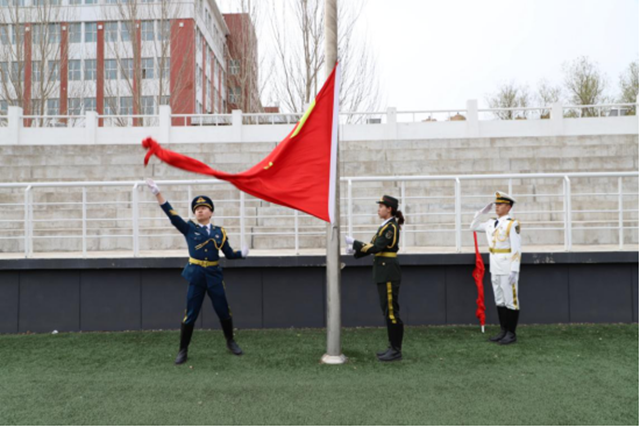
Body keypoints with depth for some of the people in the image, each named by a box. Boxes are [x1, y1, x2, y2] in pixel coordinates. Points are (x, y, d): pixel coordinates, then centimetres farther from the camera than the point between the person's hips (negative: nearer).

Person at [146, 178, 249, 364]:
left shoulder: (219, 232, 6)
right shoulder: (189, 228, 1)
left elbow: (229, 254, 9)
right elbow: (172, 214, -12)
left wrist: (242, 253, -8)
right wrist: (157, 193, -20)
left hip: (214, 275, 2)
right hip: (195, 275, -1)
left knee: (224, 311, 9)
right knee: (190, 314, 3)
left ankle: (231, 342, 31)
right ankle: (183, 350, 18)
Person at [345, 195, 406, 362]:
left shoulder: (391, 227, -13)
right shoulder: (386, 226, 16)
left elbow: (376, 247, -20)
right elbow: (373, 247, 13)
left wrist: (355, 243, -16)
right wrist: (356, 249, 1)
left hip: (389, 273, -10)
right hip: (383, 273, 10)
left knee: (391, 311, -4)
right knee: (387, 310, 13)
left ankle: (396, 351, 3)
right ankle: (393, 347, 22)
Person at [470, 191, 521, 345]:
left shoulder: (512, 224, -11)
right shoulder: (492, 223, 10)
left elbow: (517, 249, -15)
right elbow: (474, 227, 23)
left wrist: (514, 270, -19)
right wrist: (482, 211, 12)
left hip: (507, 269, -7)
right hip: (495, 269, 8)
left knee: (511, 301, 2)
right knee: (499, 301, 13)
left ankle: (511, 334, 10)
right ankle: (503, 331, 23)